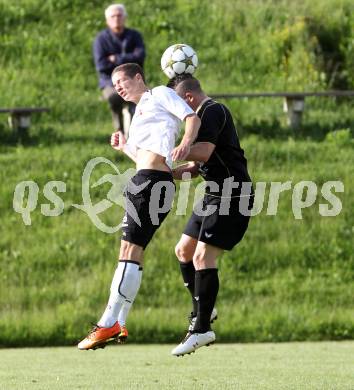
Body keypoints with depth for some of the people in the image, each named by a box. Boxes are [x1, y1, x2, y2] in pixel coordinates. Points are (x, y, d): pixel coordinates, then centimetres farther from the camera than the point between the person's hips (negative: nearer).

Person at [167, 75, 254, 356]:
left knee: (203, 257, -16)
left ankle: (202, 329, -15)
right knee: (184, 250, 15)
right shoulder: (206, 114, 20)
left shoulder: (212, 111, -13)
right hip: (216, 196, 11)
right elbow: (197, 168, 23)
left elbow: (203, 152, -27)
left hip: (232, 197, -11)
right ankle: (203, 310, 25)